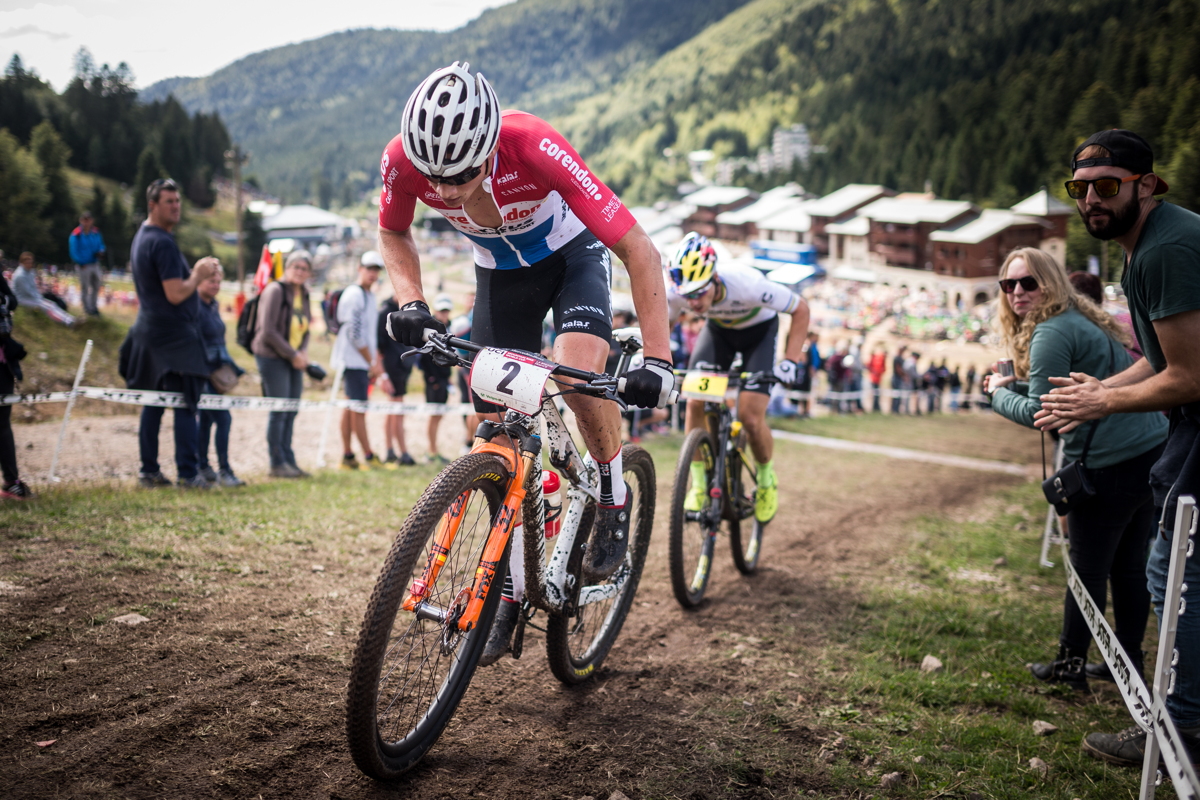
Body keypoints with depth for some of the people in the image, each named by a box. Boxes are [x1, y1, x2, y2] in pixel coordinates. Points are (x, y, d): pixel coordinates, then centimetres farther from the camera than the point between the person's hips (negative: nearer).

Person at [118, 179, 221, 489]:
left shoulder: (141, 237, 15)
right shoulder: (163, 242, -16)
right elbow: (176, 294, -22)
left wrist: (196, 271, 11)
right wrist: (198, 275, -6)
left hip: (149, 332, 10)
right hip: (173, 335, -10)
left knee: (153, 404, 12)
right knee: (186, 405, -6)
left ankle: (149, 471, 16)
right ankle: (188, 474, -5)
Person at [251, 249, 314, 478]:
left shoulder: (303, 294, 11)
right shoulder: (275, 290, -11)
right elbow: (268, 330, -15)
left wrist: (303, 351, -1)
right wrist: (293, 354, -13)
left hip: (295, 360, 7)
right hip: (273, 357, -7)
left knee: (291, 412, 7)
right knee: (279, 411, -5)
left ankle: (288, 461, 15)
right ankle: (277, 463, 3)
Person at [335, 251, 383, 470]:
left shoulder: (369, 296, 17)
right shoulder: (353, 294, -12)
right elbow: (354, 334, -17)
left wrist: (375, 362, 14)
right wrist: (372, 362, -12)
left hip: (363, 362, 9)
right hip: (354, 360, -9)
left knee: (351, 408, 10)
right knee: (359, 408, -5)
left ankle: (348, 456, 14)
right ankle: (369, 456, -1)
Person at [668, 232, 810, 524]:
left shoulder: (746, 284, -40)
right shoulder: (677, 291, -29)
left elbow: (800, 309, -26)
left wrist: (790, 360, -33)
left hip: (758, 330, -3)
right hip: (717, 329, 3)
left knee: (750, 416, -16)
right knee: (695, 402, -17)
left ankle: (767, 480, 13)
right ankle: (699, 485, -1)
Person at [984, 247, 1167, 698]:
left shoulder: (1051, 333, -14)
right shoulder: (1083, 320, 18)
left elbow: (1039, 413, -15)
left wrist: (998, 392, 1)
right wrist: (1018, 384, 11)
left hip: (1110, 465, -9)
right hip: (1152, 452, 9)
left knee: (1088, 568, 2)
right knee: (1129, 564, 16)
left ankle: (1070, 665, 15)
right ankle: (1129, 661, 26)